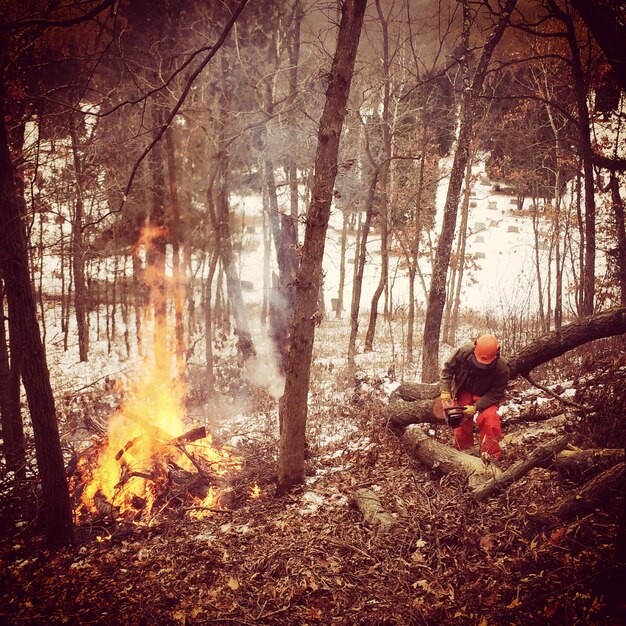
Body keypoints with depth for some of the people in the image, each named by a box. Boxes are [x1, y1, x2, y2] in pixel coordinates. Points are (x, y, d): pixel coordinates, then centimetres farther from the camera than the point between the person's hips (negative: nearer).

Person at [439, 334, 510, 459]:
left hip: (486, 396, -2)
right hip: (464, 392, 2)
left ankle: (490, 456, -15)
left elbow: (495, 393, -22)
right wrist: (445, 391, -22)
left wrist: (476, 407, -30)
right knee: (462, 420, 0)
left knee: (490, 418, -25)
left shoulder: (502, 368, -32)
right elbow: (448, 369, -11)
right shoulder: (464, 352, -29)